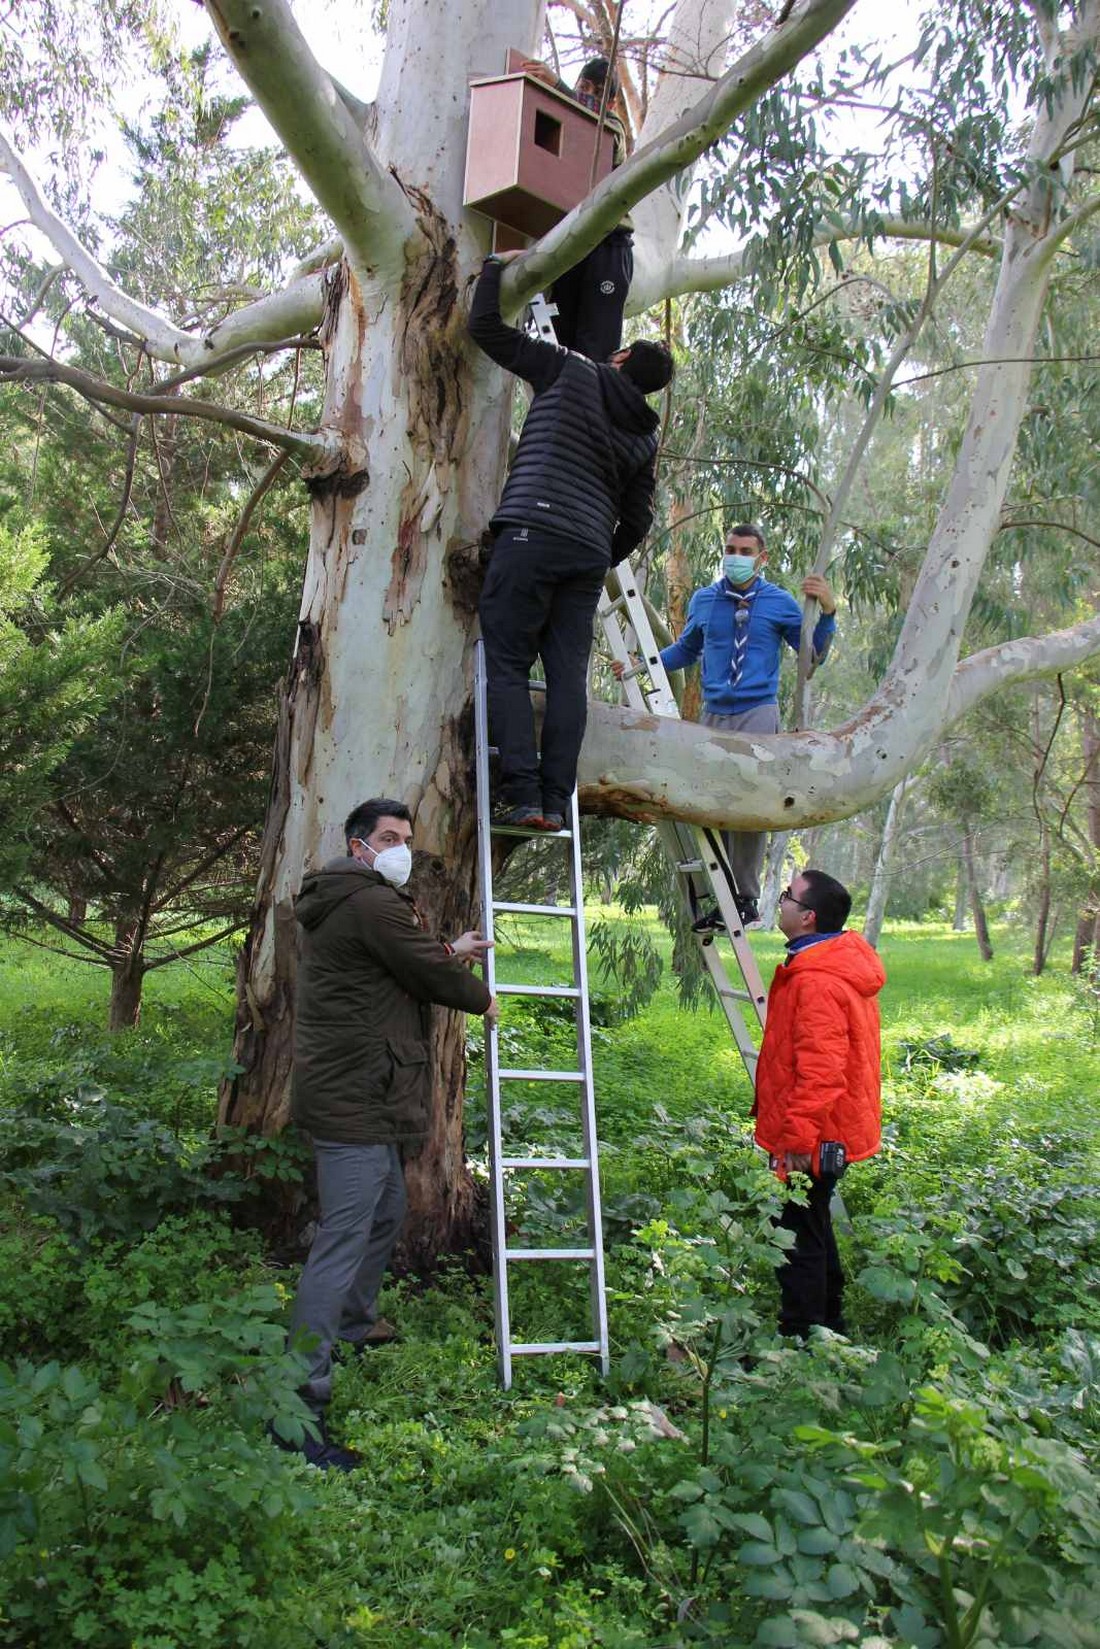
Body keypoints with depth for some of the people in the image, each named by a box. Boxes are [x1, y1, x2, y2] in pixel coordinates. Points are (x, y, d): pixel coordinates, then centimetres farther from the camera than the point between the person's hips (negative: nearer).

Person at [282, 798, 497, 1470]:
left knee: (387, 1211, 27)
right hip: (356, 1102, -12)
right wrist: (481, 996, 7)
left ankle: (356, 1323, 48)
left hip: (359, 1096, 12)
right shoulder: (373, 903, -17)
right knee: (343, 1239, -11)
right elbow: (431, 974, -11)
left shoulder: (340, 904, 16)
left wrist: (452, 953, 28)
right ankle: (299, 1400, -7)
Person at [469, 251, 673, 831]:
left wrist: (495, 266, 25)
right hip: (590, 554, 4)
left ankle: (523, 797, -15)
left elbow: (486, 327, 9)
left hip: (531, 535, -4)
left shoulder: (569, 371, 9)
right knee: (568, 676, 2)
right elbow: (636, 521, 18)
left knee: (508, 667, -5)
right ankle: (555, 802, -4)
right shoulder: (646, 436, 19)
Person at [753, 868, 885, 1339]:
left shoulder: (817, 983, -26)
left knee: (798, 1241, 1)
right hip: (834, 1131, 11)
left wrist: (797, 1137, -25)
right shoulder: (841, 962, 8)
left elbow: (820, 1071, -30)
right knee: (814, 1232, 23)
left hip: (811, 1141, -11)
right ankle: (829, 1329, 37)